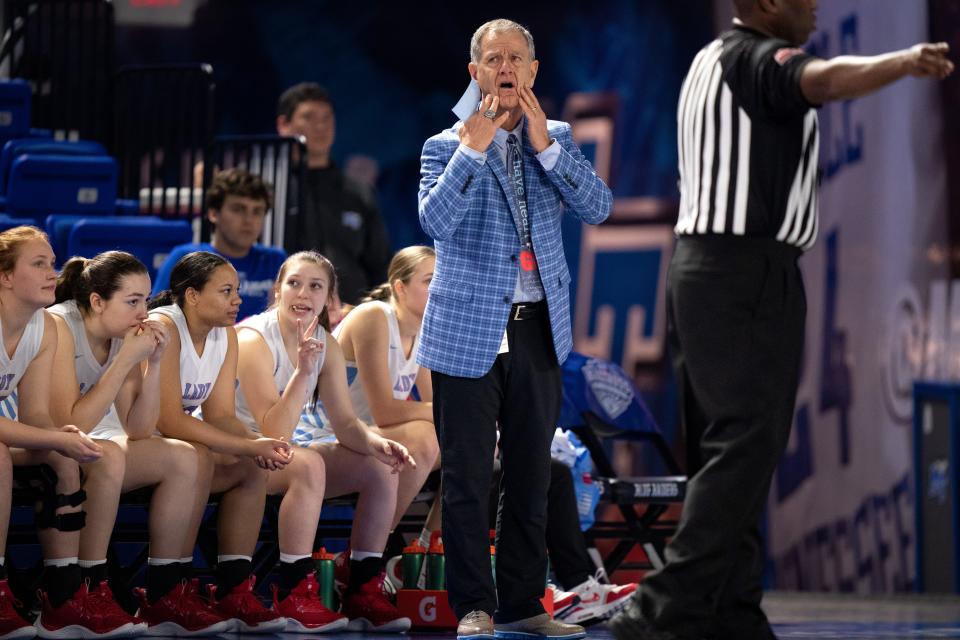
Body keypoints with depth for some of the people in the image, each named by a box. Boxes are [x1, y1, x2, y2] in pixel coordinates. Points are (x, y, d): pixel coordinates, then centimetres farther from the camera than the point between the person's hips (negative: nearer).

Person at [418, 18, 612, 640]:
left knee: (531, 476, 9)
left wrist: (544, 143, -12)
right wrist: (473, 146, -19)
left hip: (539, 328, 3)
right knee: (468, 479, -2)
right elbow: (435, 220, -15)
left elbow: (598, 208, -4)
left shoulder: (556, 139, 9)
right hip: (470, 328, -3)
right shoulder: (447, 146, 1)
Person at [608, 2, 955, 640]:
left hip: (702, 266, 10)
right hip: (750, 273, -10)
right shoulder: (756, 60, -13)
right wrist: (905, 60, -47)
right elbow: (824, 80, -36)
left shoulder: (713, 61, 18)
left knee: (724, 450, 8)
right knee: (744, 448, -14)